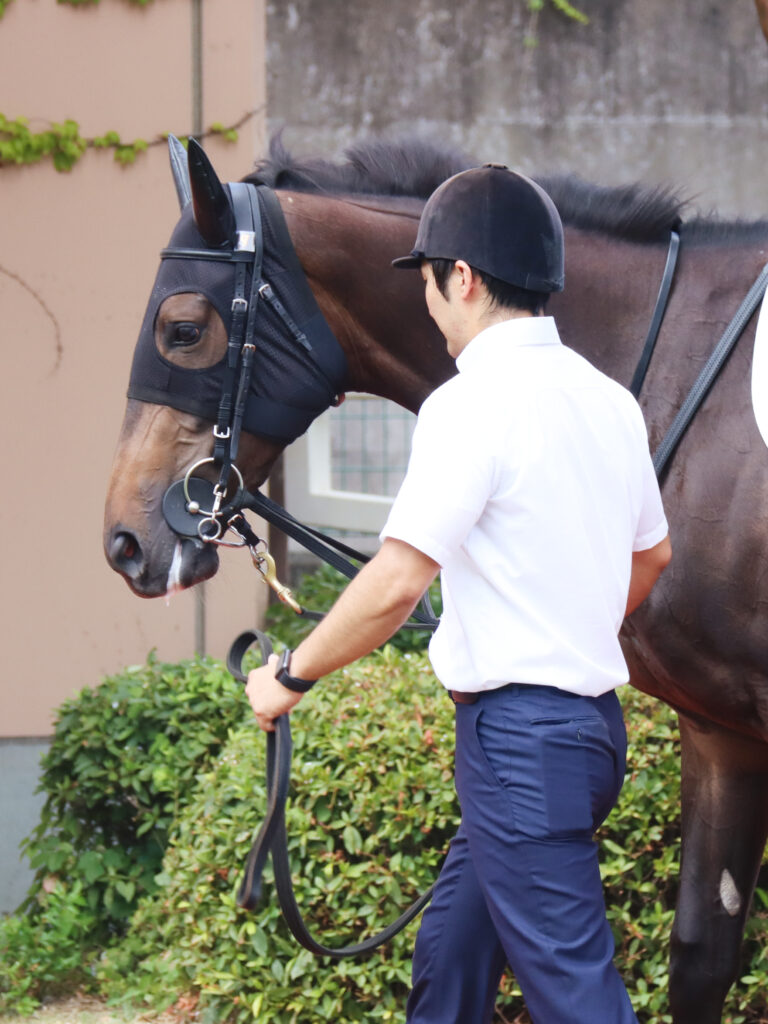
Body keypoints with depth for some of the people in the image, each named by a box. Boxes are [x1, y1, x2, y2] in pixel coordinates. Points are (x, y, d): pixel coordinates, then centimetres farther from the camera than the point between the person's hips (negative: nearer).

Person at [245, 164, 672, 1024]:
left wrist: (290, 677, -9)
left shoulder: (473, 404, -17)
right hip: (590, 716, 9)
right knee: (449, 951, 21)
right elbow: (652, 555, 23)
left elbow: (397, 582, -22)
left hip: (518, 729, -9)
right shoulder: (607, 400, 10)